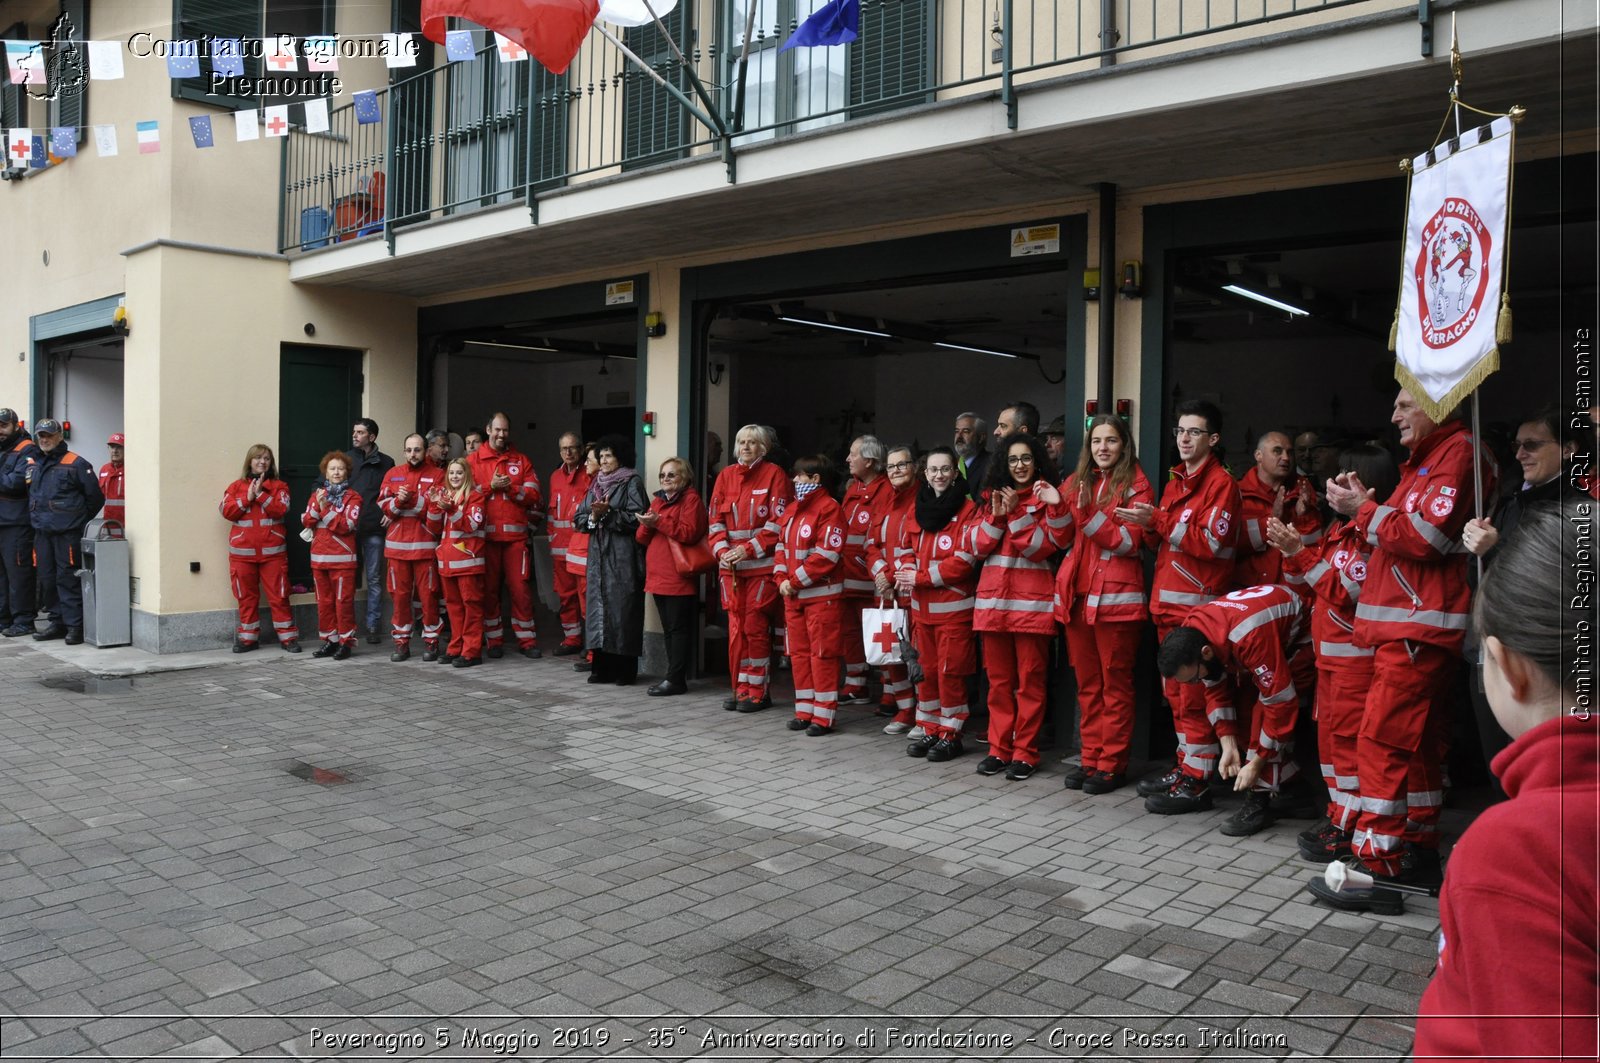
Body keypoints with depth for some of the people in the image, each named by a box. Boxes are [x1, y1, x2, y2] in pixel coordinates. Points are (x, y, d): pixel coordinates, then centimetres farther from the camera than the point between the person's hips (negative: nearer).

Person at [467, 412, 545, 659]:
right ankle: (493, 640, 13)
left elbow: (534, 495, 3)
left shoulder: (521, 460, 11)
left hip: (516, 534, 1)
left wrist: (510, 487, -10)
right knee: (488, 587, 4)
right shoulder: (473, 459, 7)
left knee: (520, 586, 0)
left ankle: (526, 639, 7)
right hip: (485, 534, 0)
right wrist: (491, 486, -12)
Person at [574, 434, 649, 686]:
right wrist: (593, 516, -8)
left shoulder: (631, 483, -1)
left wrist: (608, 513, -15)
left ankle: (625, 669, 0)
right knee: (598, 607, 5)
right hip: (598, 555, 6)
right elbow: (579, 518, 12)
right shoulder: (596, 485, 18)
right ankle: (602, 667, 11)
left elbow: (637, 517, -14)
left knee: (622, 609, -6)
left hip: (623, 556, -6)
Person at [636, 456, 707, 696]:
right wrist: (647, 525, -6)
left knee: (679, 628, -4)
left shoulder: (691, 499, -4)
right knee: (668, 629, 11)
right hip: (658, 576, 8)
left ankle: (675, 679, -2)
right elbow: (643, 539, 17)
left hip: (679, 577, -8)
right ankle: (674, 676, 17)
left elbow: (690, 533, -18)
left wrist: (659, 522, -17)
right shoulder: (657, 500, 19)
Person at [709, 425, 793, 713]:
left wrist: (749, 549, -15)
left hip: (761, 565, -4)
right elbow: (716, 519, 9)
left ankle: (758, 692, 6)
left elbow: (779, 521, -9)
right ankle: (741, 689, 16)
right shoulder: (726, 476, 11)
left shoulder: (774, 474, -2)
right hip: (731, 566, 4)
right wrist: (721, 551, -7)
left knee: (755, 627, -4)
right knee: (736, 627, 6)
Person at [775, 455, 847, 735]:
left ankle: (823, 715, 5)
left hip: (822, 595, -8)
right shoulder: (793, 509, 15)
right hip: (793, 596, 8)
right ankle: (804, 711, 21)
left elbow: (827, 555, -19)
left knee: (823, 654, -2)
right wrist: (782, 579, 0)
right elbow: (782, 546, 15)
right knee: (799, 653, 12)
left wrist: (795, 581, -16)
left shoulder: (829, 509, -12)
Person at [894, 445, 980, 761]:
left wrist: (921, 578, -15)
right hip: (921, 605, 6)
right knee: (926, 669, 11)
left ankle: (950, 735, 9)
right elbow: (903, 547, 13)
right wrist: (906, 572, -9)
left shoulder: (967, 510, -8)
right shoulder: (917, 508, 11)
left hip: (954, 606, -6)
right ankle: (928, 730, 22)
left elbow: (964, 559, -14)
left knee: (950, 672, -2)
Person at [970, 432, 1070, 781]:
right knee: (999, 680, 7)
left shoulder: (1047, 498, 3)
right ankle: (999, 748, 15)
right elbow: (977, 546, 8)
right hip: (993, 598, 4)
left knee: (1029, 680, -1)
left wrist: (1017, 514, -16)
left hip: (1032, 601, -4)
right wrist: (996, 516, -7)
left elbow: (1042, 547, -8)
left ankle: (1025, 752, 6)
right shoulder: (993, 497, 16)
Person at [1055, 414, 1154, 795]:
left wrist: (1087, 515, -20)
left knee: (1115, 682, 0)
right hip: (1077, 593, 5)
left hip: (1115, 595, -5)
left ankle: (1112, 764, 6)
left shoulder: (1136, 487, 1)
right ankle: (1090, 758, 17)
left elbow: (1128, 542, -10)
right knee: (1087, 683, 10)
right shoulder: (1076, 482, 16)